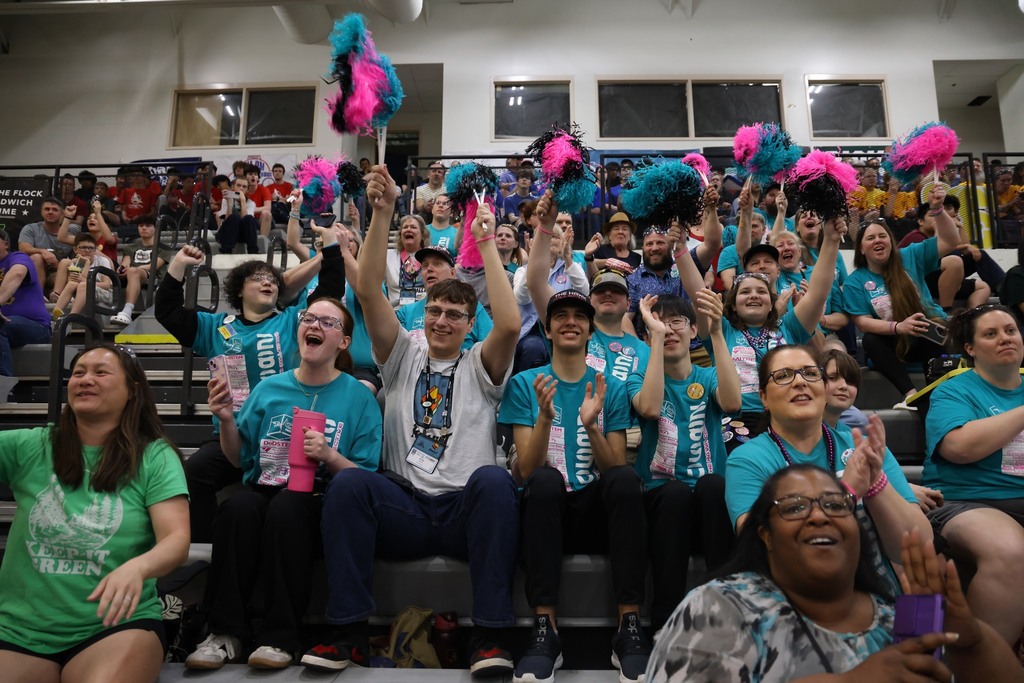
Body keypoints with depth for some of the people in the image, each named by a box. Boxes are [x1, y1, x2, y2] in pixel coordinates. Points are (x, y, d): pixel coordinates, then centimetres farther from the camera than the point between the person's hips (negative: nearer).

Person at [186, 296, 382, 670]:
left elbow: (366, 479, -2)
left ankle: (280, 637, -20)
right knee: (237, 506, -30)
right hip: (263, 493, 3)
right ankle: (226, 632, -14)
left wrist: (329, 456, -20)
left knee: (286, 506, -34)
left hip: (320, 505, -3)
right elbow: (240, 460, 15)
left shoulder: (359, 397, 0)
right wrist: (227, 421, -3)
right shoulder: (269, 388, 9)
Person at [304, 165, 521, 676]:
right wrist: (382, 214, -9)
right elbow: (368, 292, 0)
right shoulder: (403, 357, 14)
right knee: (347, 482, -28)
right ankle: (349, 631, -17)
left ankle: (489, 635, -25)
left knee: (493, 479, -34)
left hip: (466, 509, -1)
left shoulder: (480, 366, 11)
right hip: (404, 506, 1)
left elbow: (510, 324, -12)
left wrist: (486, 245, -9)